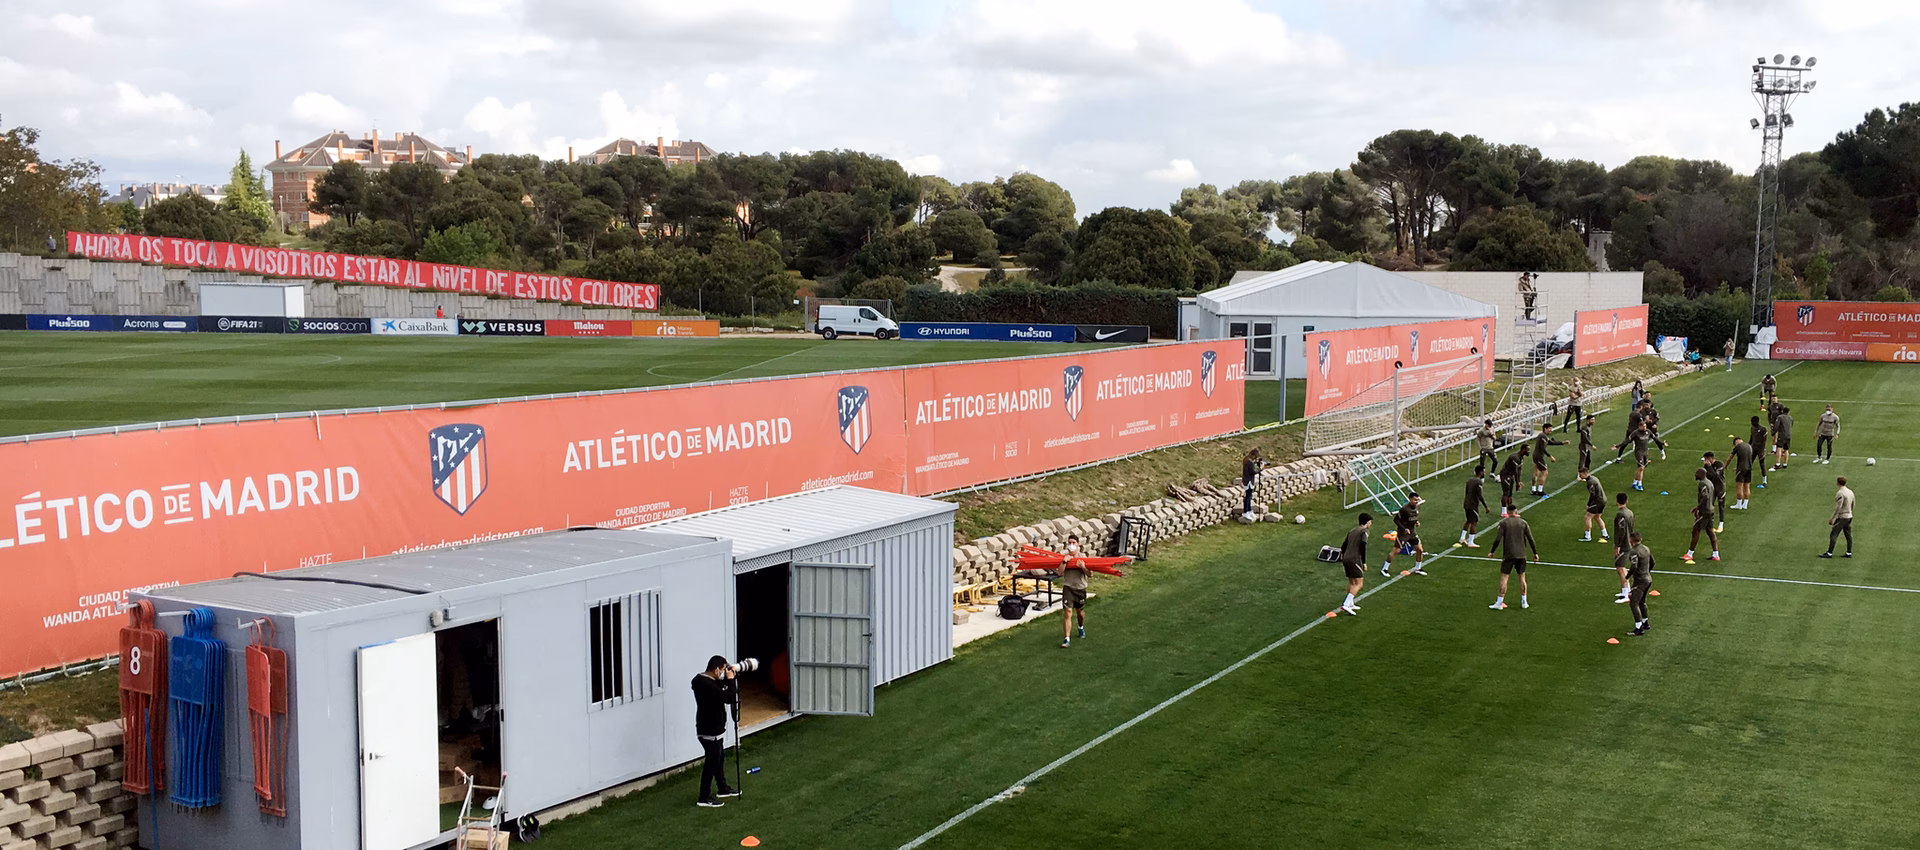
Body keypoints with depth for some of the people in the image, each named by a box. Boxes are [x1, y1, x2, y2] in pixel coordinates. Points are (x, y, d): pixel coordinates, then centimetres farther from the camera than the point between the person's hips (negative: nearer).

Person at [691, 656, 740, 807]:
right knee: (712, 762, 1)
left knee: (719, 759, 23)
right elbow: (730, 698, -27)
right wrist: (730, 679, -16)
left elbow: (719, 688, 18)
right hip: (710, 732, -10)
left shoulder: (700, 680, 3)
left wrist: (726, 680, 2)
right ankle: (705, 798, 11)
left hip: (714, 729, 10)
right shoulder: (708, 686, -29)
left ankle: (723, 789, 38)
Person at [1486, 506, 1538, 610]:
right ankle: (1524, 602, 18)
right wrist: (1535, 553, 11)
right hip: (1521, 555, 3)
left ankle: (1499, 603, -1)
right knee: (1522, 577, 14)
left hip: (1509, 555, -3)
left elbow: (1497, 539, -10)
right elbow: (1530, 539, 3)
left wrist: (1492, 552, 1)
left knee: (1504, 578, 0)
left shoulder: (1503, 523, -4)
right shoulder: (1523, 522, 3)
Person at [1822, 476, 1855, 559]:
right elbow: (1853, 505, 18)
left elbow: (1838, 507, -19)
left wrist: (1832, 518, -17)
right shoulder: (1850, 492, 10)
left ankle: (1829, 553, -5)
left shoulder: (1840, 493, -16)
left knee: (1833, 535, -5)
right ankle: (1849, 553, 13)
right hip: (1849, 516, 9)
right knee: (1848, 535, 11)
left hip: (1841, 517, -9)